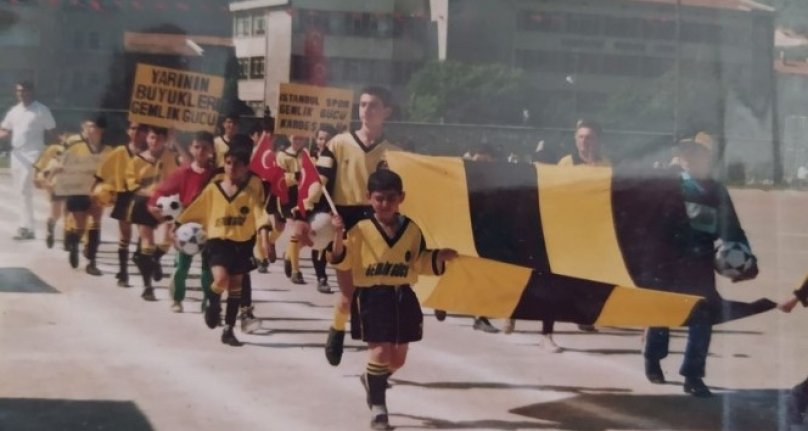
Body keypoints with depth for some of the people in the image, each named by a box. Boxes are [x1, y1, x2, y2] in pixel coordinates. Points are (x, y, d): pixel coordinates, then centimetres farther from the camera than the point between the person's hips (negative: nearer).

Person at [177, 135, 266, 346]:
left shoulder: (254, 188, -4)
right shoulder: (213, 188, 0)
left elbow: (259, 211, -14)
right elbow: (194, 210, 8)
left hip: (242, 243, 1)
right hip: (218, 241, -1)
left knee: (236, 286, 11)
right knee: (221, 279, -24)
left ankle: (228, 330, 23)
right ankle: (213, 305, 10)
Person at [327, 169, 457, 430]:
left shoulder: (412, 231, 3)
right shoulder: (360, 230, -6)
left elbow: (421, 263, 11)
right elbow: (343, 262, -9)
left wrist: (441, 257, -5)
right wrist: (338, 235, -22)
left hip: (403, 298, 4)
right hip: (371, 297, -4)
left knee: (397, 358, 14)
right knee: (380, 351, -12)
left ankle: (372, 380, 46)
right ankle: (377, 407, 2)